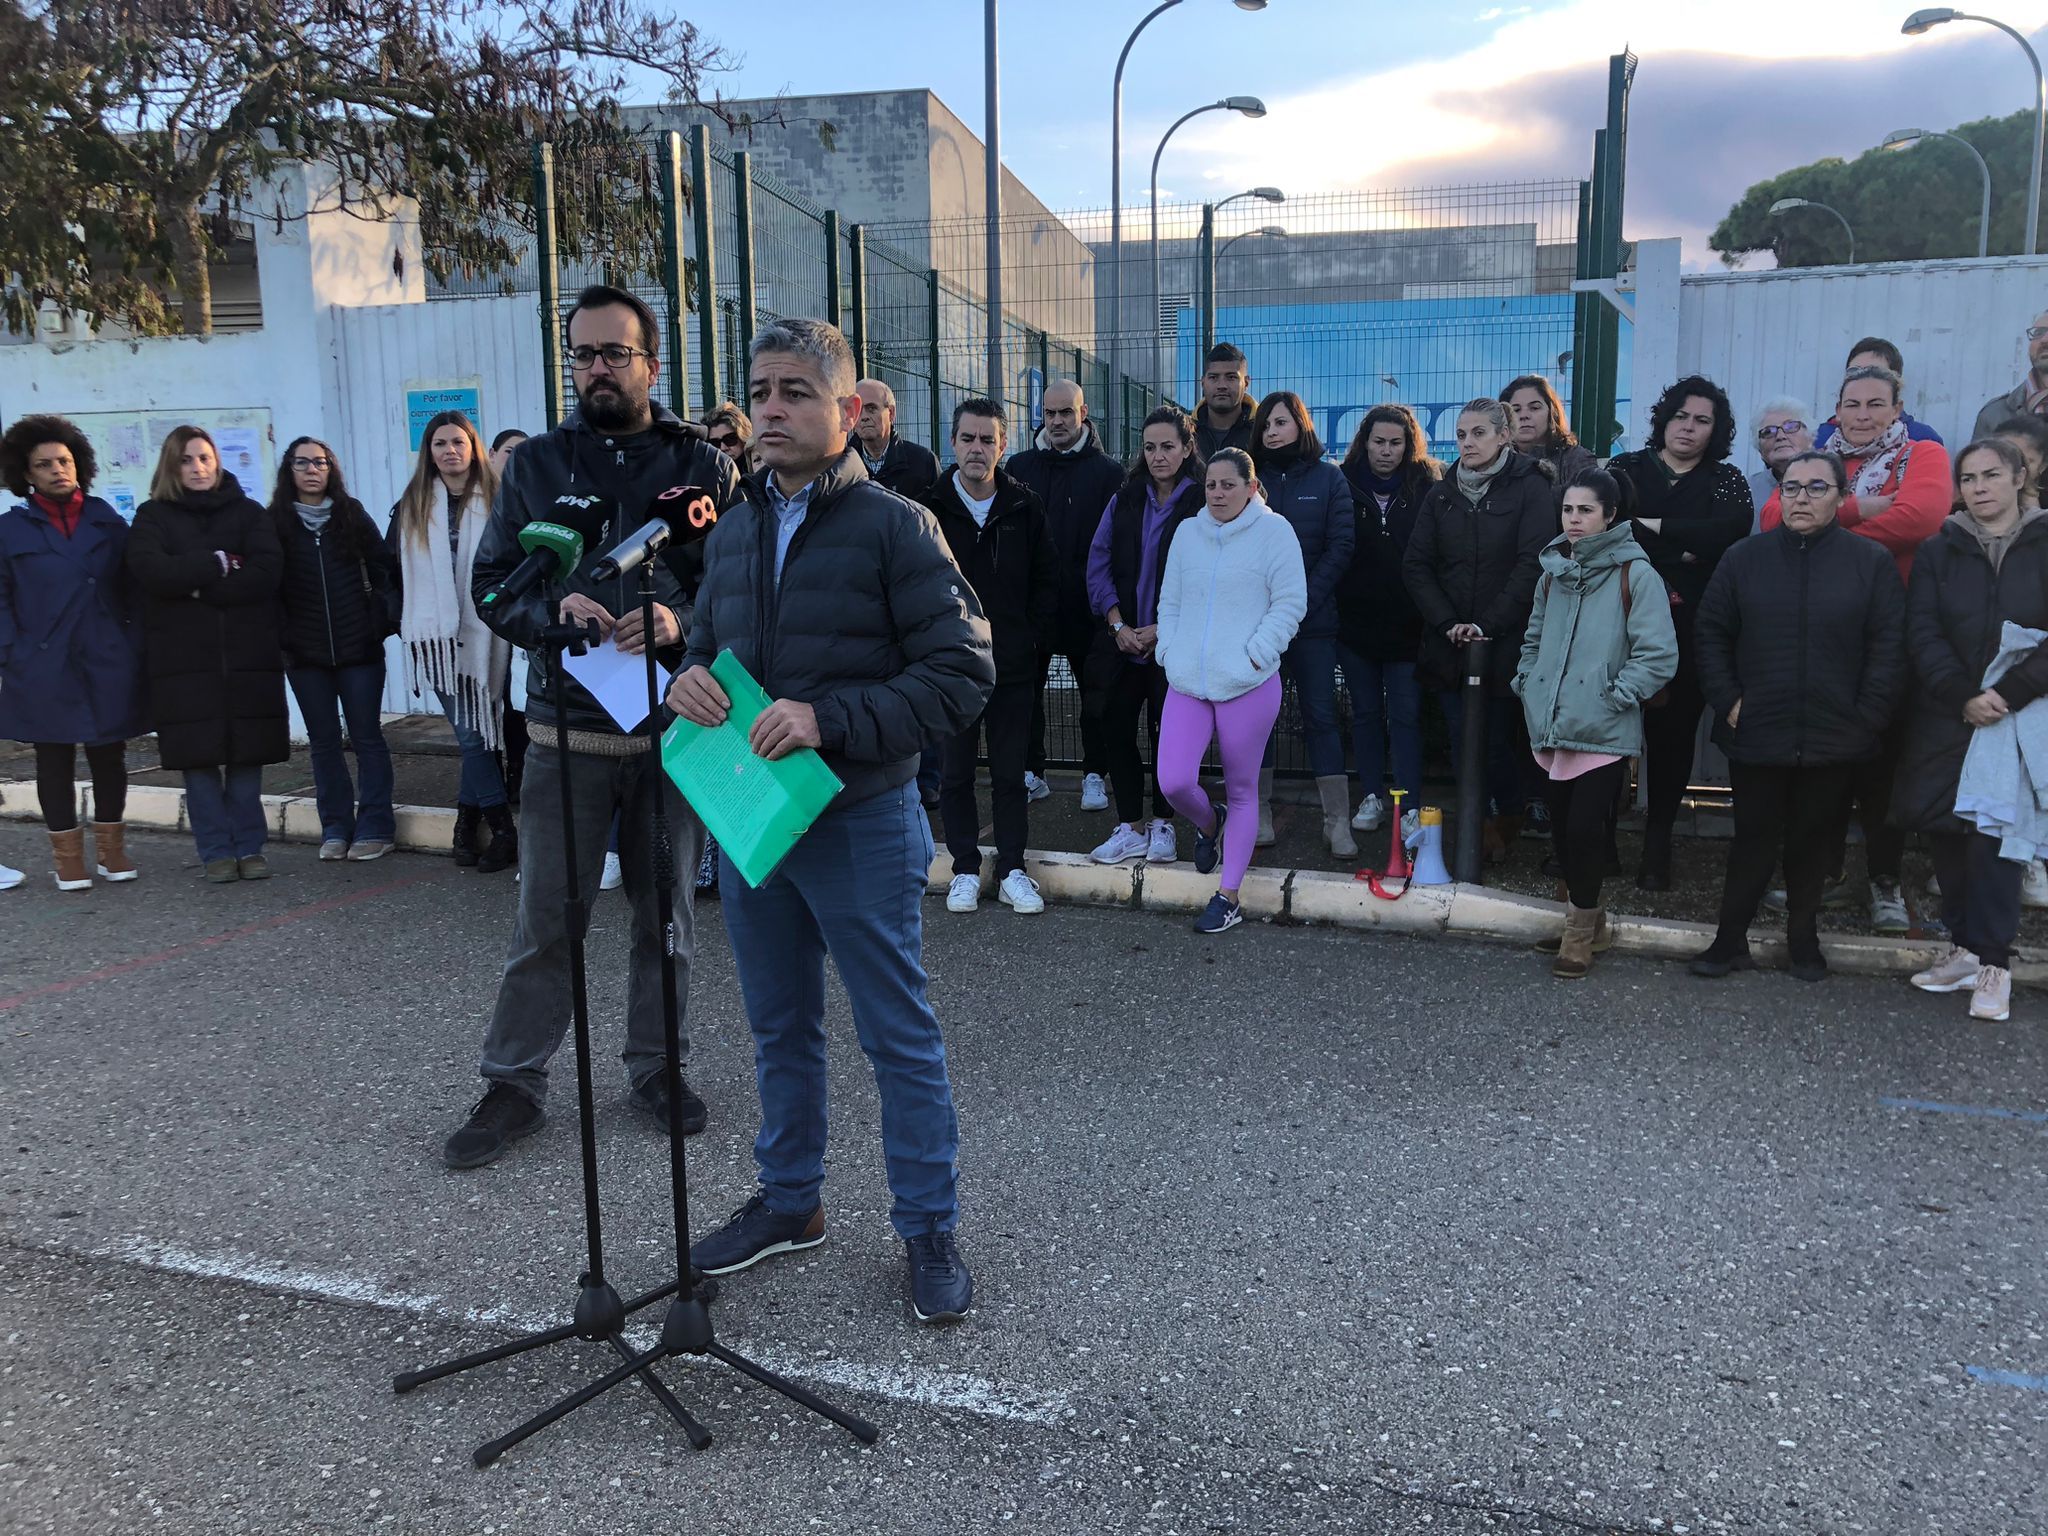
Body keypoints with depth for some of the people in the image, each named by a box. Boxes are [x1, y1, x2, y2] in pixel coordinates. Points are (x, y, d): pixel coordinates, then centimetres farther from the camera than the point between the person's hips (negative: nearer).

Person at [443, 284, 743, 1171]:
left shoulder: (702, 466, 4)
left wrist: (681, 621, -19)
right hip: (566, 728, 0)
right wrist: (554, 610, -14)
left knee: (666, 916, 12)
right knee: (545, 922, 4)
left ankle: (656, 1069, 28)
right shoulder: (536, 465, 7)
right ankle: (514, 1083, 19)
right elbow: (490, 583, 6)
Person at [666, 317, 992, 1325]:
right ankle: (789, 1200, 38)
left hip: (860, 825, -6)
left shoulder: (896, 527, -10)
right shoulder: (733, 533, 10)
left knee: (899, 1036, 5)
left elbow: (963, 674, -15)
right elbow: (705, 646, 20)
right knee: (780, 1029, 19)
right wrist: (686, 680, -5)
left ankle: (929, 1228, 21)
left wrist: (830, 719, -24)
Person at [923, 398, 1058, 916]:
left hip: (1012, 664, 1)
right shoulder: (930, 509, -3)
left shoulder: (1024, 509, 3)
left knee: (1010, 773, 8)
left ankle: (1012, 870, 18)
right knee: (956, 773, 8)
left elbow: (1048, 578, 10)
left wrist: (1030, 635, 2)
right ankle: (965, 869, 19)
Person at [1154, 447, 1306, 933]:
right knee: (1173, 781, -8)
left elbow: (1291, 602, -5)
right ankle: (1209, 822, 29)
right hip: (1187, 682, 4)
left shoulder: (1274, 530, -2)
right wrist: (1169, 651, 4)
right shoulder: (1188, 533, 13)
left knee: (1242, 790, 6)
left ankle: (1228, 897, 17)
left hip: (1248, 684, -4)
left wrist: (1257, 653, -12)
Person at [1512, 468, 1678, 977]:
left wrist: (1613, 697, -12)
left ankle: (1582, 927, 11)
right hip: (1551, 726, 6)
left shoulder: (1634, 574, -7)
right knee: (1561, 827, 10)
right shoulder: (1554, 571, 12)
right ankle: (1585, 916, 29)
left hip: (1604, 731, -6)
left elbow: (1658, 654, -11)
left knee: (1584, 827, -9)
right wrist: (1528, 686, 13)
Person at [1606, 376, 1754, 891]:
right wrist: (1679, 552, -11)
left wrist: (1654, 528, -11)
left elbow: (1731, 528, -10)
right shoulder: (1626, 468, 12)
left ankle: (1658, 843, 9)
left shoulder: (1725, 480, 12)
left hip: (1689, 629, 1)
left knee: (1674, 731, 1)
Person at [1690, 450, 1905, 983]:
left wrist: (1867, 716, -7)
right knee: (1753, 839, 6)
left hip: (1835, 739, 0)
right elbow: (1709, 634, 5)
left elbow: (1889, 646, -1)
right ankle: (1730, 940, 15)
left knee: (1814, 841, 12)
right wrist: (1727, 700, -4)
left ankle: (1804, 939, 27)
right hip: (1757, 735, 0)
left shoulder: (1871, 562, 0)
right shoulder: (1744, 558, 3)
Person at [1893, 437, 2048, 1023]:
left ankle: (1991, 961, -1)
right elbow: (1922, 634, -2)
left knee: (1997, 833, -8)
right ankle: (1967, 947, 15)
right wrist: (1964, 697, -14)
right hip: (1946, 720, 2)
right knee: (1945, 829, 2)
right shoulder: (1939, 551, 7)